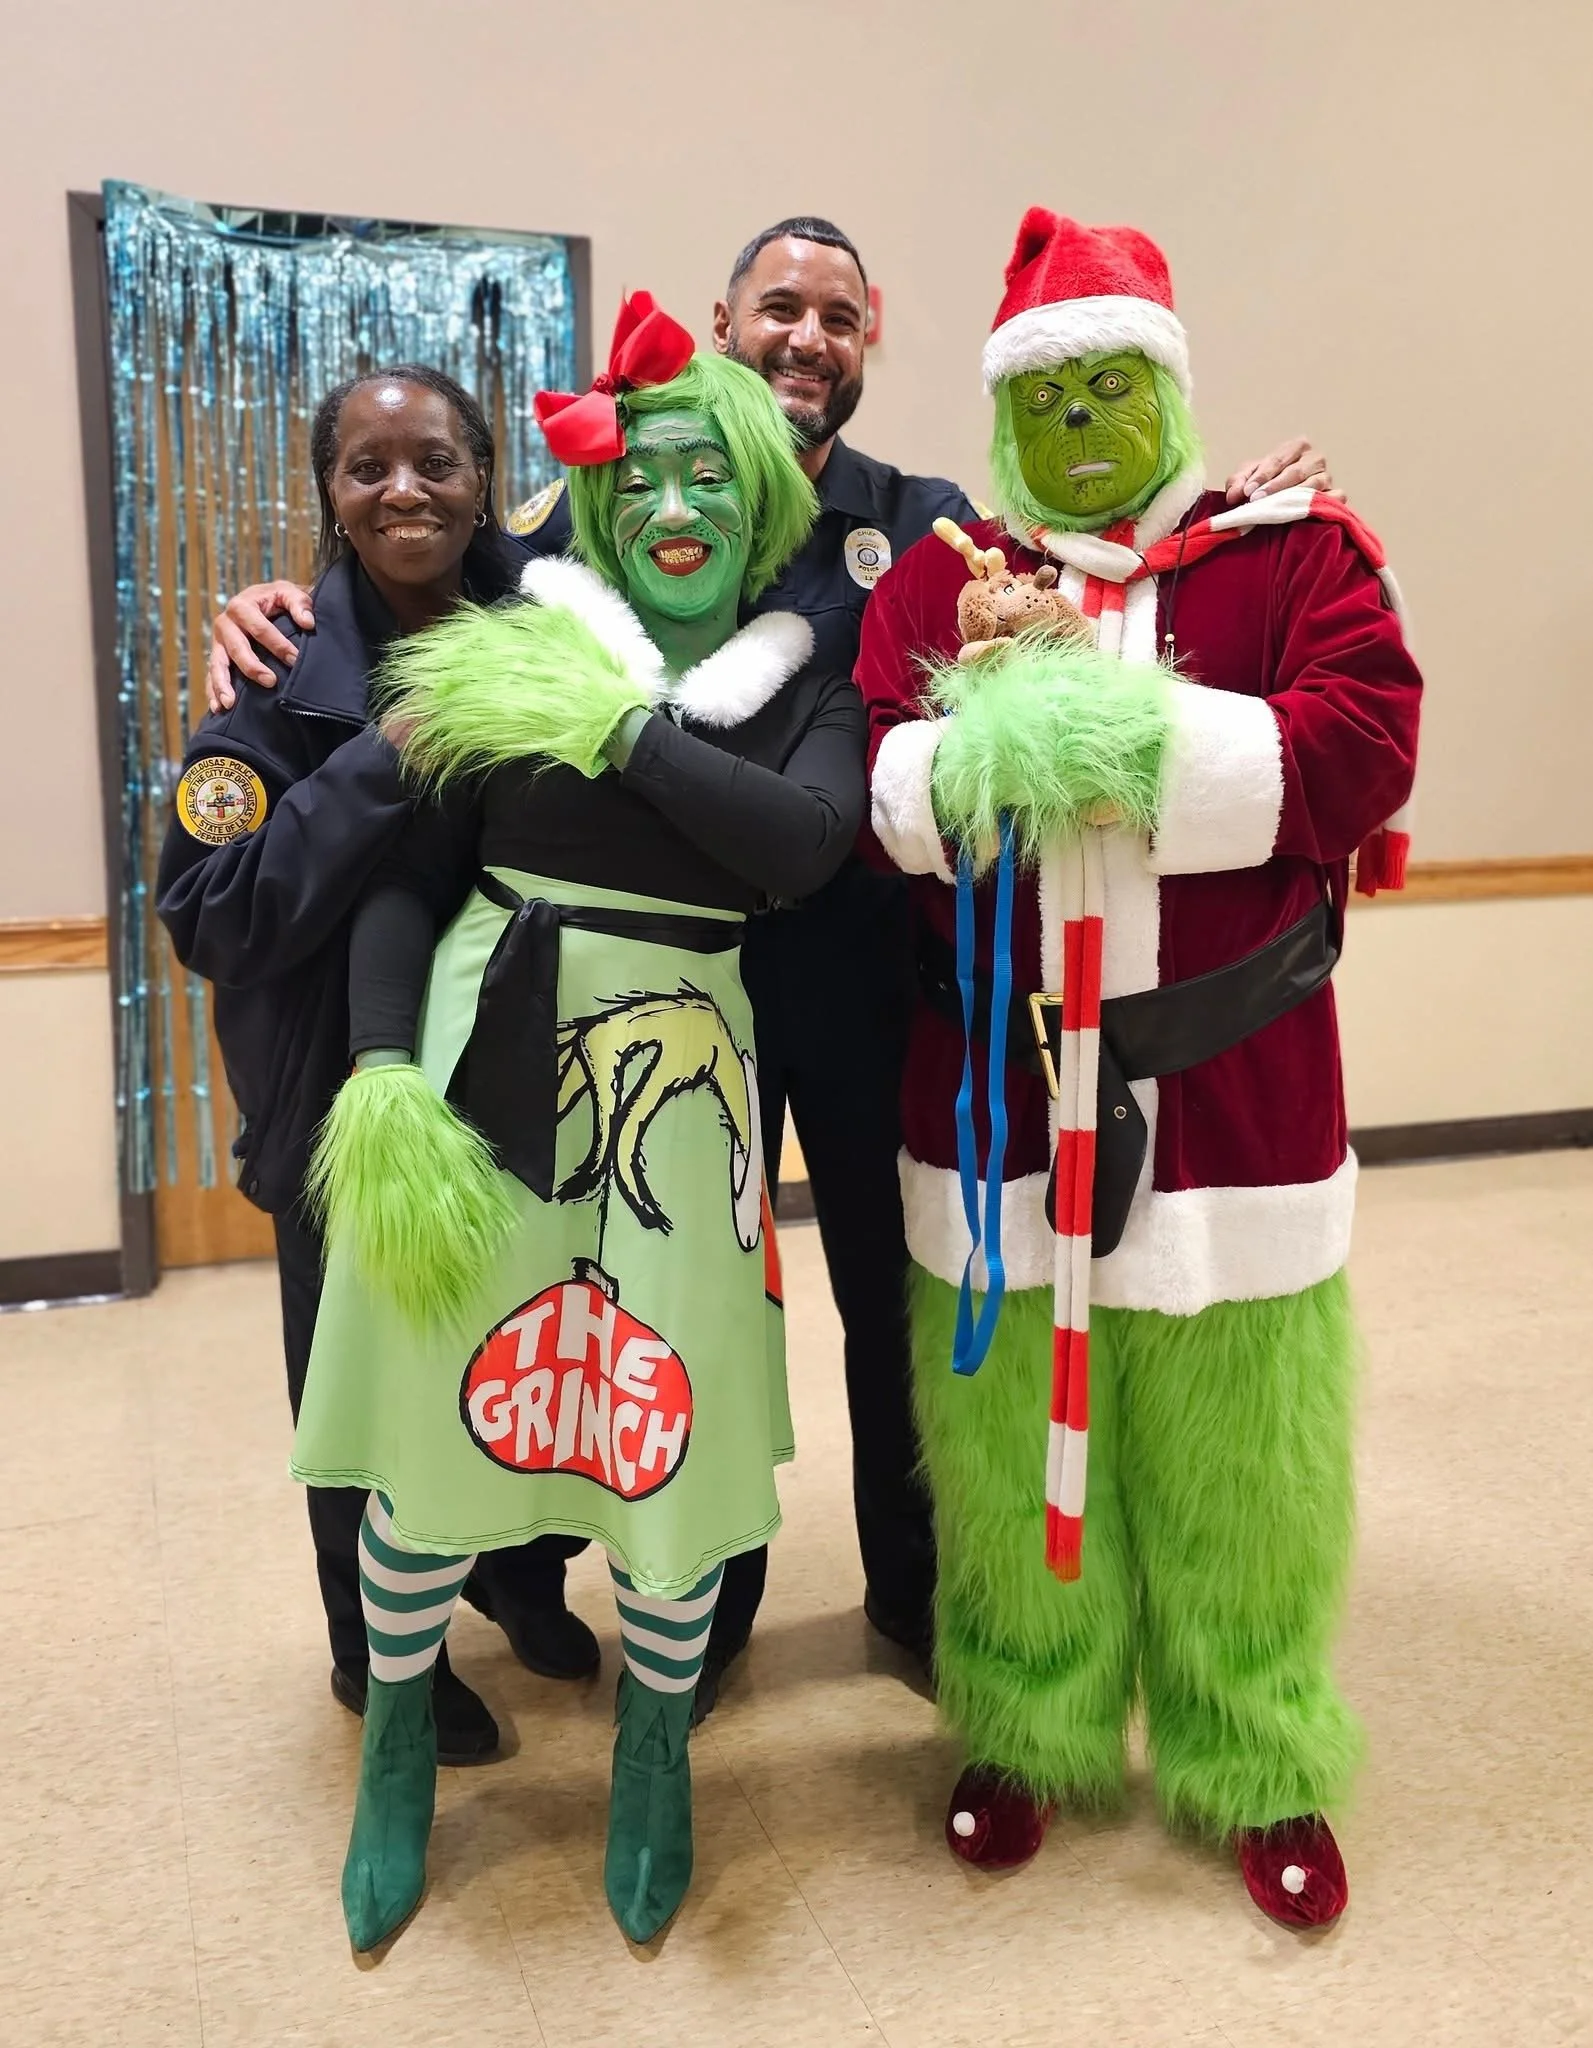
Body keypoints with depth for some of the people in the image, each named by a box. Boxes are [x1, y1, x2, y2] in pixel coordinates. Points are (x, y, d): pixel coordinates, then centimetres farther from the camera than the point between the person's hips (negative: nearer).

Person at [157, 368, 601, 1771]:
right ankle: (380, 1653, 37)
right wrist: (387, 760, -25)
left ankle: (524, 1576, 47)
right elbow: (209, 915, -20)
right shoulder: (286, 675, -11)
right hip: (351, 1099, -3)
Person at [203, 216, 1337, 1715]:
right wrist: (283, 609, -14)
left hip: (874, 971, 1)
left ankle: (914, 1584, 37)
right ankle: (703, 1604, 35)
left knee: (901, 1286, 13)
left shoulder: (926, 522, 4)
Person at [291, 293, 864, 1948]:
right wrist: (381, 1071, -12)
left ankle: (654, 1746, 30)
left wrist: (617, 727, -16)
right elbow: (409, 880, 1)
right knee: (434, 1410, 6)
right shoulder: (518, 647, 4)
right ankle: (399, 1738, 34)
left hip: (678, 1081, 0)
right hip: (479, 1051, 0)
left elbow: (802, 846, -15)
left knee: (672, 1427, 1)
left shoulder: (801, 685, 6)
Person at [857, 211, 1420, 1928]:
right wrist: (979, 699, -22)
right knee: (1008, 1440, 13)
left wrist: (1091, 708, -18)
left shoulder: (1301, 553, 2)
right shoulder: (938, 581, 8)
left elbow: (1354, 758, -14)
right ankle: (1023, 1734, 36)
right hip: (998, 1100, 2)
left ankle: (1262, 1768, 33)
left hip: (1231, 1098, -1)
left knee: (1235, 1457, 11)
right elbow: (883, 803, -3)